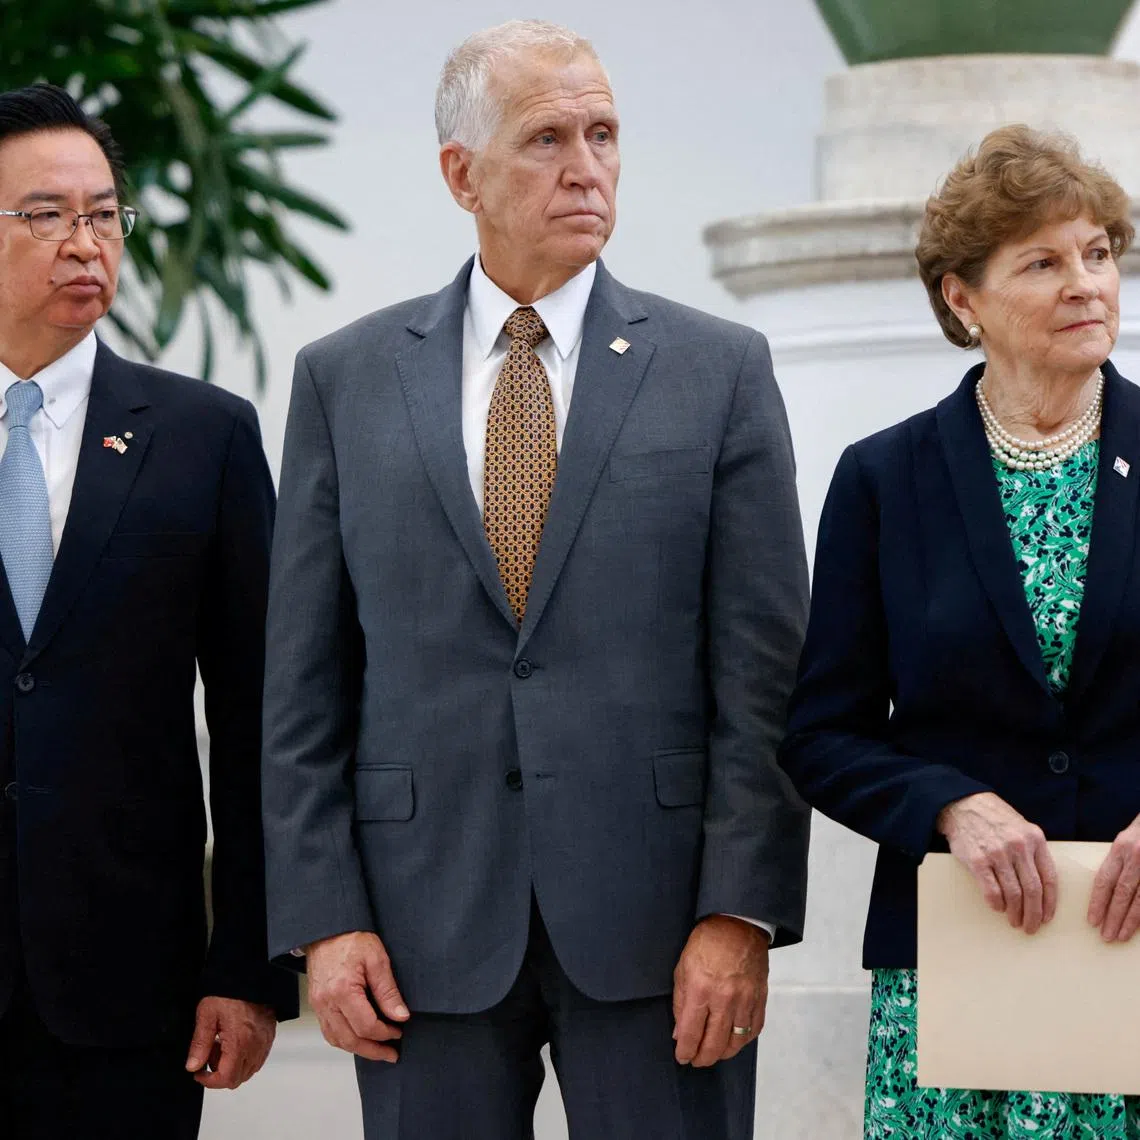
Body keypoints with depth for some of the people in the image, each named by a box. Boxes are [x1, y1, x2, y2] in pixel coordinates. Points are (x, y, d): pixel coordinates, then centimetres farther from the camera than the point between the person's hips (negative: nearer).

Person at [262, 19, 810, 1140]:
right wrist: (324, 920, -2)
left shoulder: (720, 369, 5)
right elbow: (303, 682, 6)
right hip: (425, 923, 1)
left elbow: (765, 669, 0)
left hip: (656, 921, -1)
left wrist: (741, 914, -9)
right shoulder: (343, 378, 8)